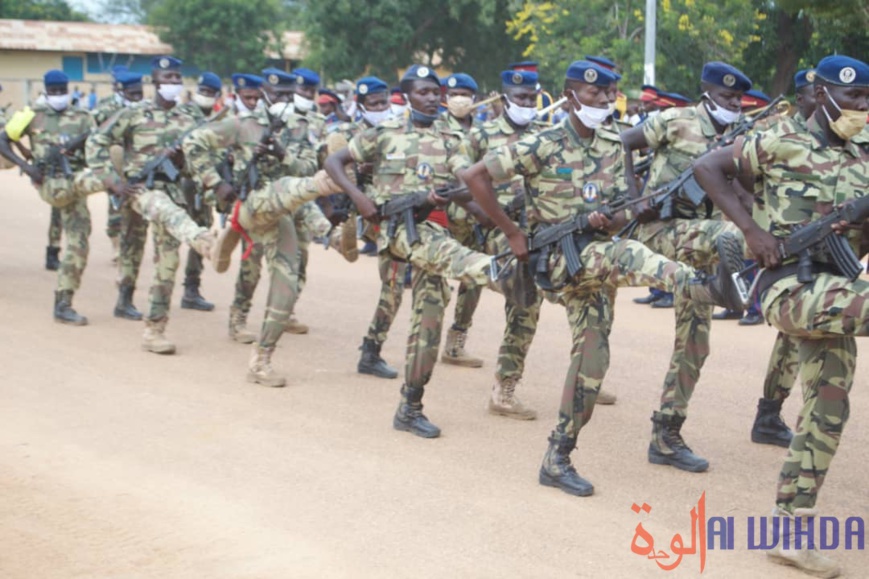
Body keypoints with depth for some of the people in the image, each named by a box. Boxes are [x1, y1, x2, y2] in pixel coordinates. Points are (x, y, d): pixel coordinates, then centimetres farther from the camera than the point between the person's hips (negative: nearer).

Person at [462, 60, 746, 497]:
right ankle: (708, 288, -58)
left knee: (592, 356, 3)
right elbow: (475, 176, -9)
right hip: (557, 258, -6)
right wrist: (512, 233, -10)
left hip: (595, 255, 7)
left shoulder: (613, 149, 10)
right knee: (626, 255, -34)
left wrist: (606, 221, -16)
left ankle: (557, 459, 13)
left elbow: (622, 216, 9)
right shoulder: (542, 146, -7)